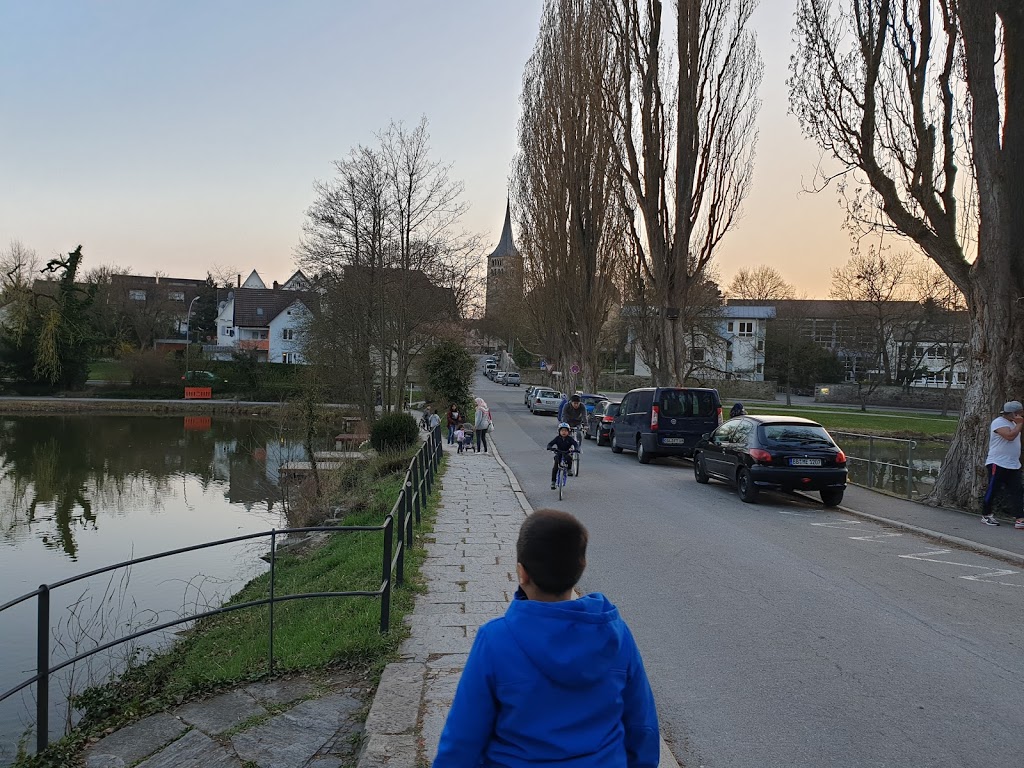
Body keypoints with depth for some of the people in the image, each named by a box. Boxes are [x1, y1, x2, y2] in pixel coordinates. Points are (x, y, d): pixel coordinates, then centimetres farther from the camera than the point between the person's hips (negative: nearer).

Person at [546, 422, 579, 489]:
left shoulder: (570, 438, -8)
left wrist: (576, 449, -38)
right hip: (559, 454, 1)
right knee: (555, 468, -14)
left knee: (569, 458, -36)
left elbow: (576, 444, -16)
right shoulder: (557, 438, -5)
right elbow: (550, 444, -10)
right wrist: (550, 447, -33)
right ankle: (553, 482, -4)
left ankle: (569, 469, -8)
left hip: (567, 453, -1)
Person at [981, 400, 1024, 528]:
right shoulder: (999, 422, -12)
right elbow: (1010, 436, -26)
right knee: (992, 490, 1)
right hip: (998, 464, -9)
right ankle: (986, 515, 14)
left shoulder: (1012, 423, 18)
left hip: (1014, 465, 9)